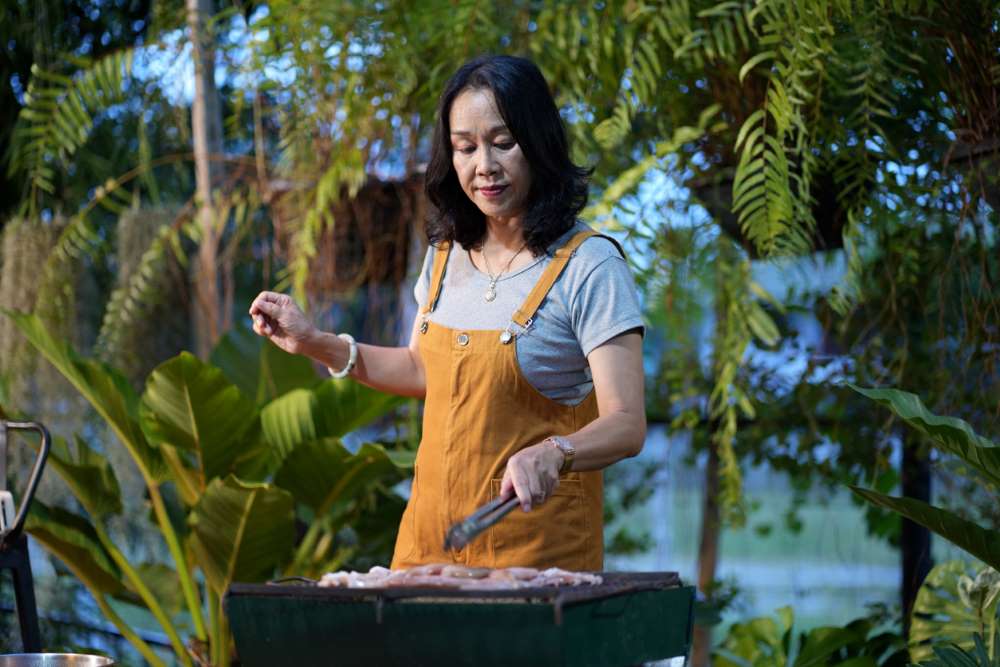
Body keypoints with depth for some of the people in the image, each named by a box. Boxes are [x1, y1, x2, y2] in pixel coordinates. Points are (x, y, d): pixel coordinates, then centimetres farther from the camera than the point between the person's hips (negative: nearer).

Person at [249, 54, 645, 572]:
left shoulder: (589, 267, -14)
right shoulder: (448, 252, 6)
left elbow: (626, 424, -20)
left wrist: (552, 454, -39)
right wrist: (316, 345, 10)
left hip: (537, 546, -5)